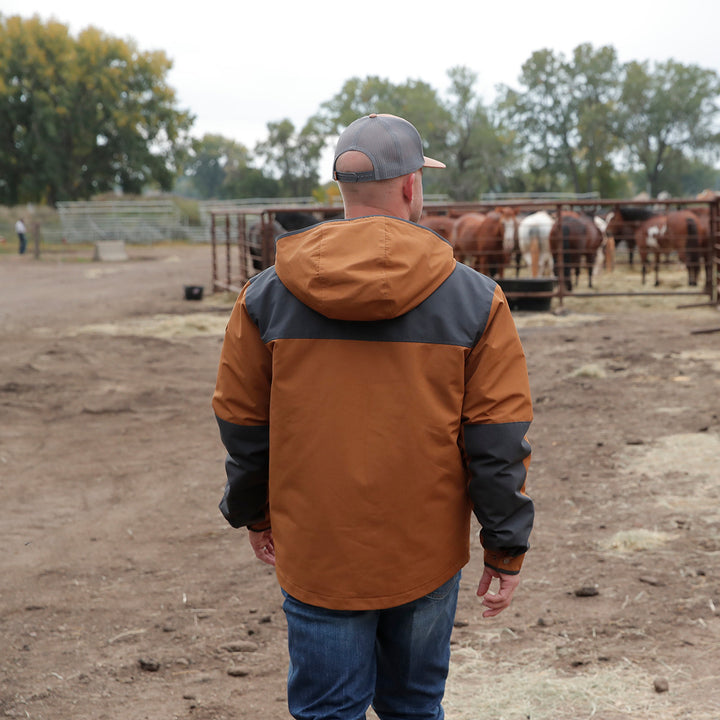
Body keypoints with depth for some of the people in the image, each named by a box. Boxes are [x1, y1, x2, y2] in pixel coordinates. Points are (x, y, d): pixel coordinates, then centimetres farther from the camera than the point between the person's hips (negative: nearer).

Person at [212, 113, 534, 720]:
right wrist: (507, 549, 2)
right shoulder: (474, 298, -5)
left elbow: (242, 424, 6)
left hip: (316, 556, 0)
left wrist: (255, 514, 21)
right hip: (428, 556, 0)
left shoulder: (266, 295, -2)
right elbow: (498, 441, -6)